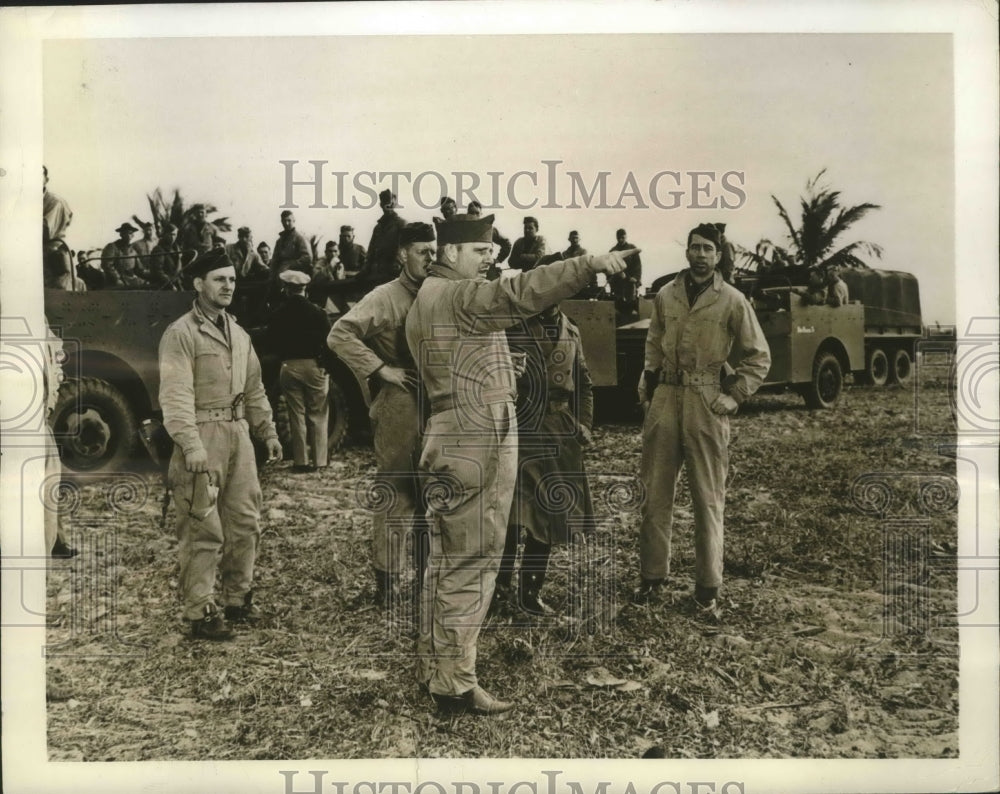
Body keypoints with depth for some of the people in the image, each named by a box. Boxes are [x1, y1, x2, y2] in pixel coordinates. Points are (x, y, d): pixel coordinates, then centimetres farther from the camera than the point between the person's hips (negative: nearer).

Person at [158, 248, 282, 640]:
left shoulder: (239, 334, 16)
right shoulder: (180, 333, -8)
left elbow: (254, 389, 21)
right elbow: (176, 395, -16)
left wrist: (268, 431, 16)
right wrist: (192, 447, -24)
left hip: (239, 434, 8)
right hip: (203, 436, -7)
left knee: (245, 522, 12)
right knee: (203, 530, -4)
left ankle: (238, 598, 26)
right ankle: (201, 614, 5)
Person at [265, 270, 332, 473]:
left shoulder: (277, 315, -2)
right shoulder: (316, 311, -7)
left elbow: (272, 342, 5)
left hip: (288, 367, 2)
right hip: (313, 365, -1)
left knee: (296, 416, 8)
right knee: (317, 415, 7)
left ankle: (301, 461, 8)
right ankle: (319, 460, 7)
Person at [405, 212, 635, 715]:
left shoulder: (427, 299, 20)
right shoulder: (457, 296, -13)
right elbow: (518, 295, -29)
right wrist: (590, 264, -32)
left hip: (454, 442, 11)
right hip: (475, 447, -11)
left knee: (449, 561, 17)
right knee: (469, 564, -5)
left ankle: (434, 667, 27)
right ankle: (455, 686, 1)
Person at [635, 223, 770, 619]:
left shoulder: (732, 301, -1)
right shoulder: (665, 295, 8)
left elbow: (758, 356, 5)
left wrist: (732, 396, -4)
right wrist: (647, 386, 9)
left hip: (707, 404, -3)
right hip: (665, 399, 3)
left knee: (708, 499, 3)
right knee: (656, 493, 6)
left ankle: (707, 590, 11)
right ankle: (652, 577, 18)